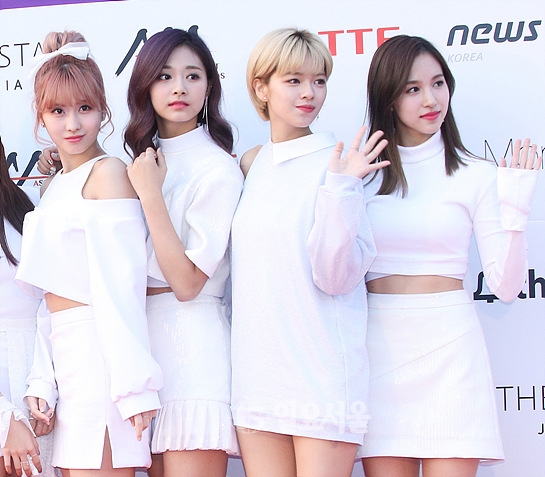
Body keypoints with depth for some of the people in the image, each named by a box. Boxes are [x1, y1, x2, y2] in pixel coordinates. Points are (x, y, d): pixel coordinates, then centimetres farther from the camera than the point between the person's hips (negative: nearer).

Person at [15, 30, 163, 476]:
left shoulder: (108, 172, -6)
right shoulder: (54, 185, 19)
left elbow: (122, 283, -13)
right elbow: (51, 294, 16)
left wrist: (134, 383, -17)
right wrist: (41, 381, 9)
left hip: (103, 352, -8)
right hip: (65, 355, 8)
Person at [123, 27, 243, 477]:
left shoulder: (218, 169, -10)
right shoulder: (146, 157, 13)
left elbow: (187, 283, -14)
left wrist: (151, 195, -15)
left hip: (190, 338, -7)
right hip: (143, 332, 7)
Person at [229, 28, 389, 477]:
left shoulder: (337, 163, -4)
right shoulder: (248, 166, 11)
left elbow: (337, 277, -11)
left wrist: (341, 190, -23)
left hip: (323, 370, -5)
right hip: (257, 370, 5)